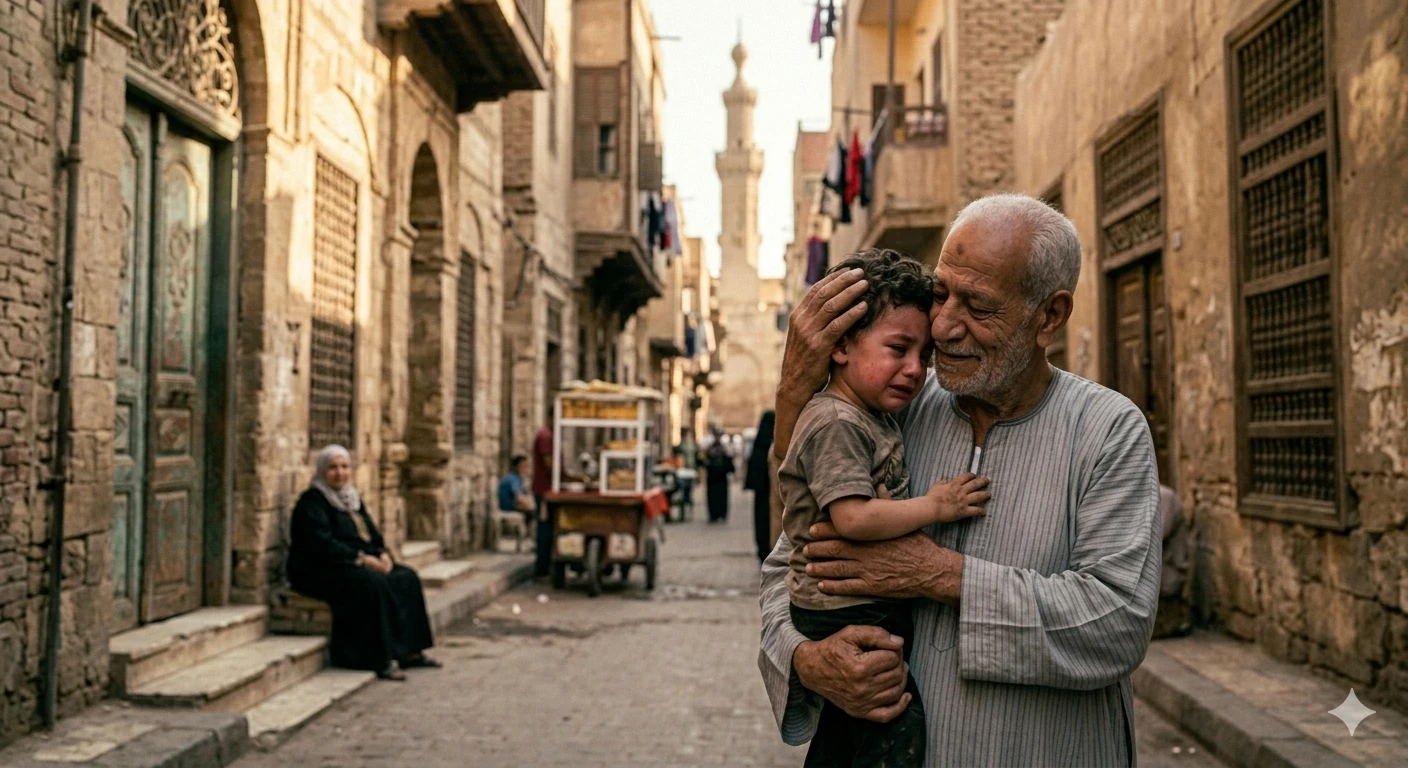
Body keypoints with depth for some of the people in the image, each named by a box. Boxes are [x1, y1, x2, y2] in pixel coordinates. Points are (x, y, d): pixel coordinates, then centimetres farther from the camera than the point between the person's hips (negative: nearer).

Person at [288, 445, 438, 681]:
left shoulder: (352, 498, 17)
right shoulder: (312, 501, -9)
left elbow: (372, 533, 18)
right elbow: (322, 543, -21)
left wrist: (382, 554, -4)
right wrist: (361, 558, -24)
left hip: (359, 563, 9)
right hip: (318, 571, -9)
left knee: (406, 578, -10)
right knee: (372, 584, -33)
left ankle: (410, 650, -9)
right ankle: (381, 659, -29)